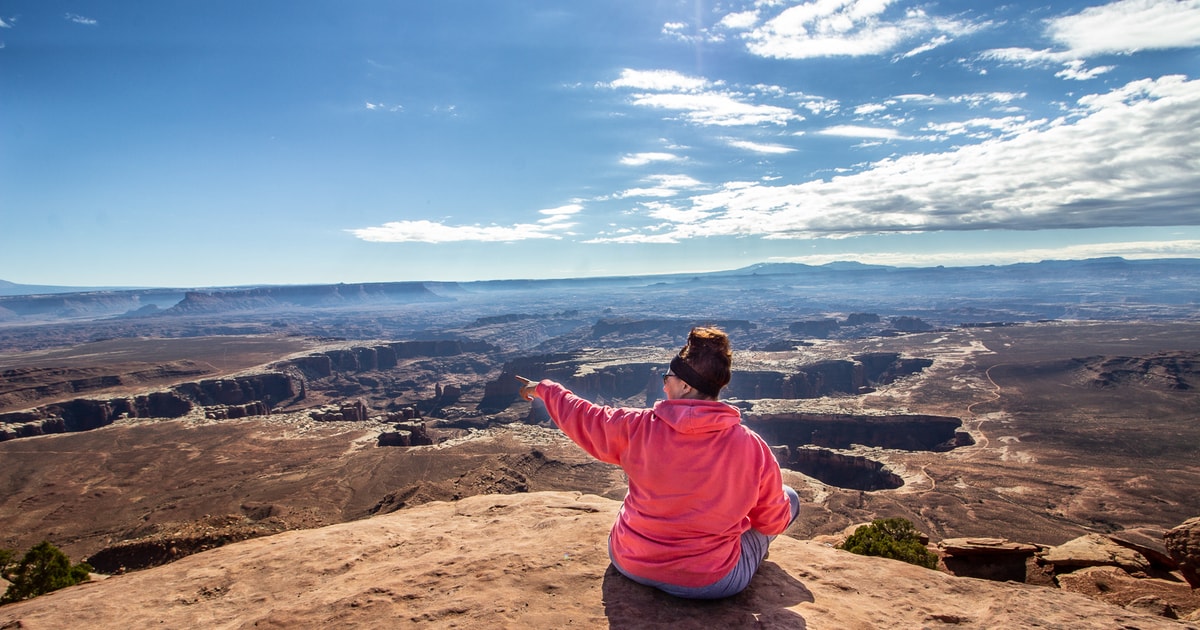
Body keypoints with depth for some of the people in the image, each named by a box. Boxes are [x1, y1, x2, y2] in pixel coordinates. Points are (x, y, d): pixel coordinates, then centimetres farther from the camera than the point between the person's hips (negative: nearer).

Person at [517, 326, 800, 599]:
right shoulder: (752, 448, -19)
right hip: (709, 584, -2)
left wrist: (544, 388, 21)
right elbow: (774, 523, -4)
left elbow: (580, 417, 1)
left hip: (630, 565, 3)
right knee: (790, 498, 16)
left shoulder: (638, 428, -18)